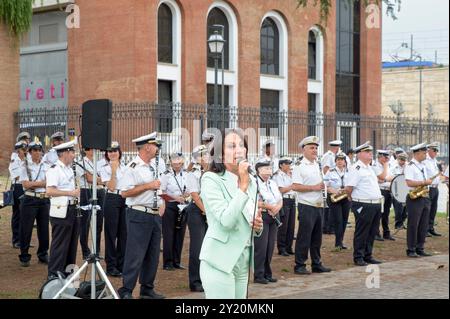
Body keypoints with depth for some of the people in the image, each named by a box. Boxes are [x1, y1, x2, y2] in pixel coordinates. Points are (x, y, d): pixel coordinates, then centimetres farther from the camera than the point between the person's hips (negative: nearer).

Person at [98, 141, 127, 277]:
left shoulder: (124, 167, 12)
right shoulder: (105, 168, -3)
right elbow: (111, 187, -13)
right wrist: (113, 171, -19)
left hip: (125, 199, 5)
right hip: (112, 199, -5)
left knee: (123, 232, 7)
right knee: (111, 233, -1)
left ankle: (122, 264, 16)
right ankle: (111, 267, 6)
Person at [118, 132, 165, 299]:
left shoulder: (155, 166, 15)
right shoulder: (133, 167, -12)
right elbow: (124, 192, -19)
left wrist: (162, 203, 12)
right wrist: (148, 186, -18)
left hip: (155, 215, 8)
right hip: (139, 215, -8)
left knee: (153, 254, 11)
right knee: (135, 254, -8)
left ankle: (147, 289, 21)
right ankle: (126, 291, -1)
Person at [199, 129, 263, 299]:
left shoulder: (251, 181, 10)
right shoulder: (211, 179, -10)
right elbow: (226, 221, -23)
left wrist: (258, 226, 0)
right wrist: (243, 186, -20)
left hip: (243, 262, 7)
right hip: (220, 262, -7)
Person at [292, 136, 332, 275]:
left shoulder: (317, 165, 15)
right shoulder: (300, 167, -10)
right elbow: (295, 186, -20)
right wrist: (314, 187, -19)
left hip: (318, 206, 8)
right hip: (307, 206, -7)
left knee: (317, 237, 12)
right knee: (304, 237, -4)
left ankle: (316, 264, 20)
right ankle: (299, 266, 3)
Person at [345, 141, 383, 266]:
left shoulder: (369, 168, 17)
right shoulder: (356, 169, -13)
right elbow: (348, 188, -18)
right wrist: (356, 198, -3)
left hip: (376, 204, 9)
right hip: (363, 206, -9)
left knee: (372, 232, 13)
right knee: (362, 233, 0)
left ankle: (368, 256, 23)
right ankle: (358, 257, 8)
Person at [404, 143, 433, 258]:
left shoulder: (423, 166, 17)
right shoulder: (410, 166, -11)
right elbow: (409, 183, -21)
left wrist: (428, 182, 6)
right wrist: (424, 182, -19)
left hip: (425, 198, 8)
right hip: (414, 199, -8)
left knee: (423, 226, 9)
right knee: (413, 226, -3)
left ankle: (420, 249, 17)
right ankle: (411, 250, 3)